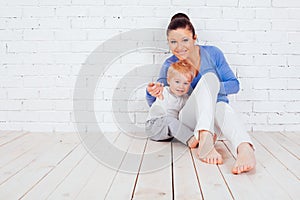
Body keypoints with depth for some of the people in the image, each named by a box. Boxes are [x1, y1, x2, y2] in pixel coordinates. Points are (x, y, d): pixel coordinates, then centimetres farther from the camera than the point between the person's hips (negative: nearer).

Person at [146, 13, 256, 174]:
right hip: (190, 117, 0)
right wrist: (152, 92, -15)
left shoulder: (212, 53, -1)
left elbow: (234, 84, 3)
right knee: (209, 77, -31)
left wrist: (213, 88, -18)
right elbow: (153, 104, 10)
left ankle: (245, 149, -68)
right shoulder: (169, 65, 2)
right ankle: (206, 139, -54)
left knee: (222, 108, -39)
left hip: (217, 110, 1)